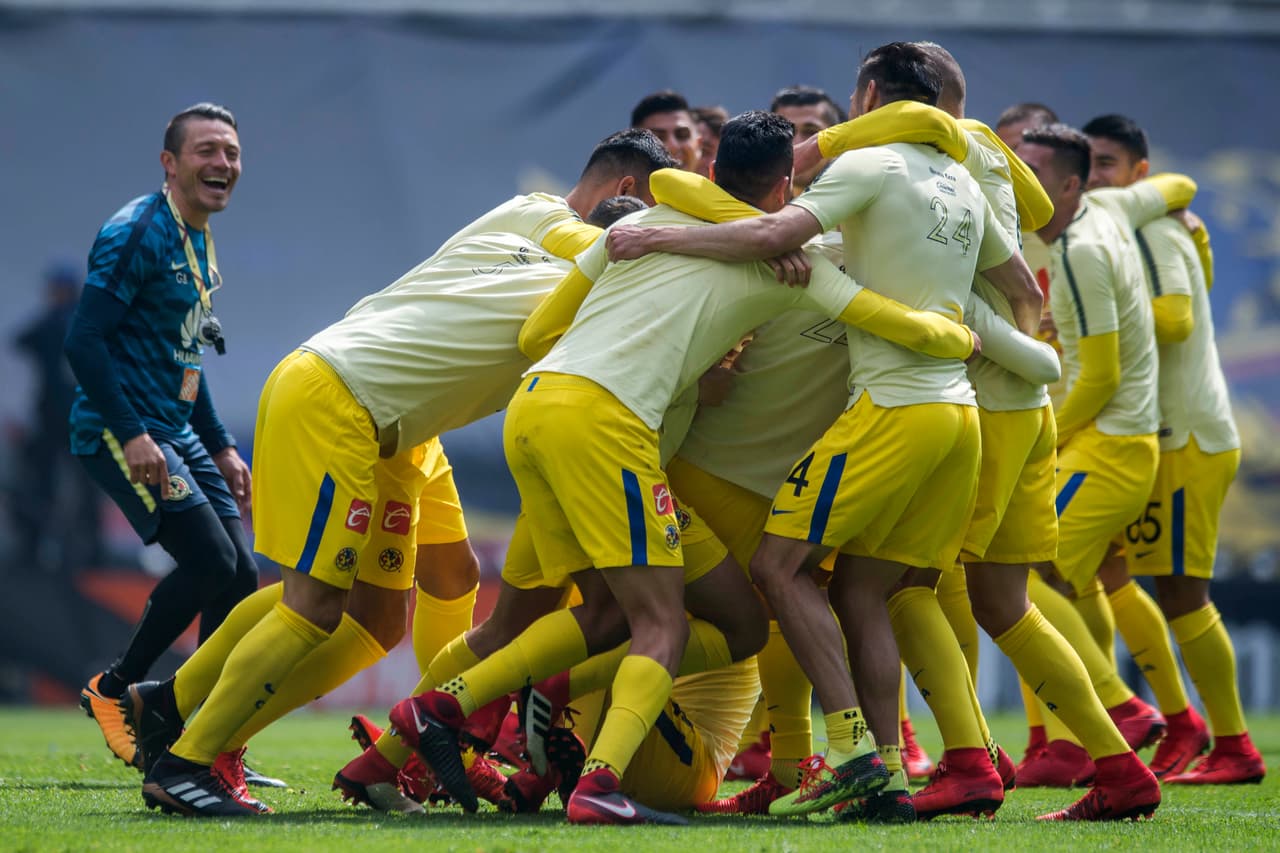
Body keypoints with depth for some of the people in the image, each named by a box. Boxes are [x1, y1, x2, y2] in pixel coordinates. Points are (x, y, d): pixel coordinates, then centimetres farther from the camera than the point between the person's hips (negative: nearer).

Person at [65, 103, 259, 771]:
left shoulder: (199, 244, 16)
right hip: (123, 433, -9)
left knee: (241, 577, 1)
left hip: (177, 434, 9)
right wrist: (132, 434, -25)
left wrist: (220, 446, 22)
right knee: (211, 563, -18)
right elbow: (84, 340, -19)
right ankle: (115, 691, 0)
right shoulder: (136, 234, -13)